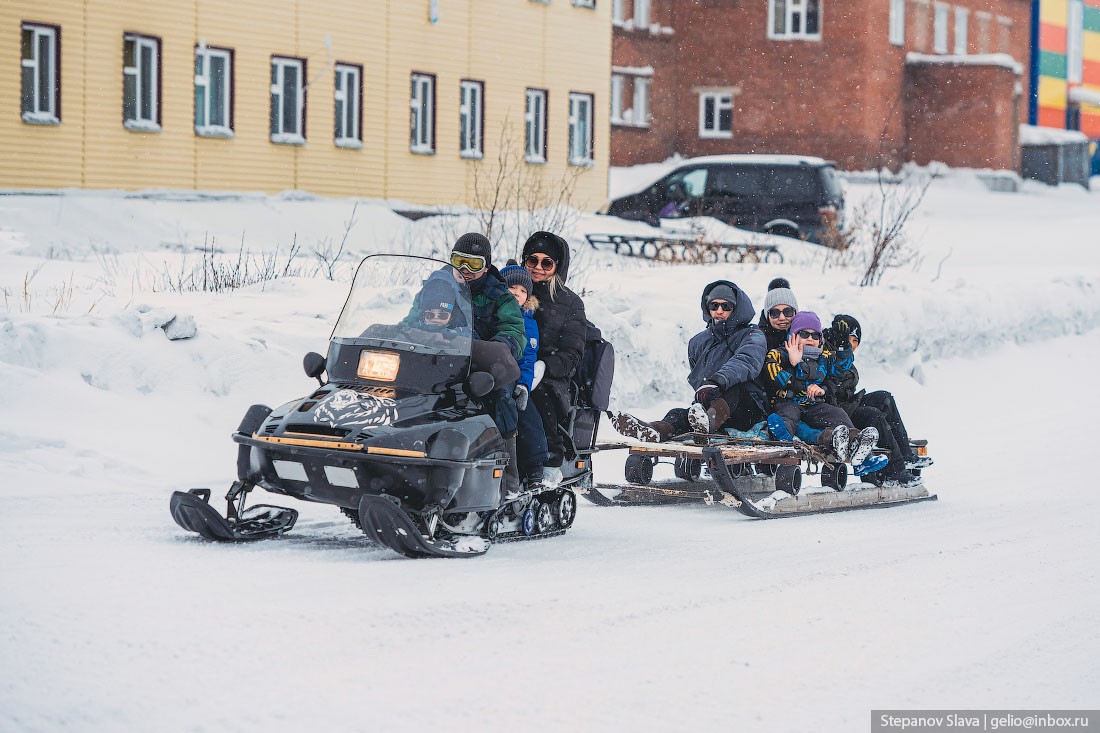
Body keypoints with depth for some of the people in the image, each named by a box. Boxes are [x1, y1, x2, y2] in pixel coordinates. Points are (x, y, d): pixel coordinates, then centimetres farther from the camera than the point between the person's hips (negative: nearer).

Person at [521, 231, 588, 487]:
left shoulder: (570, 303, 10)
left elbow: (571, 356, 1)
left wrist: (543, 367, -19)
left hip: (550, 378, -2)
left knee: (539, 392, -37)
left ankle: (552, 463, -28)